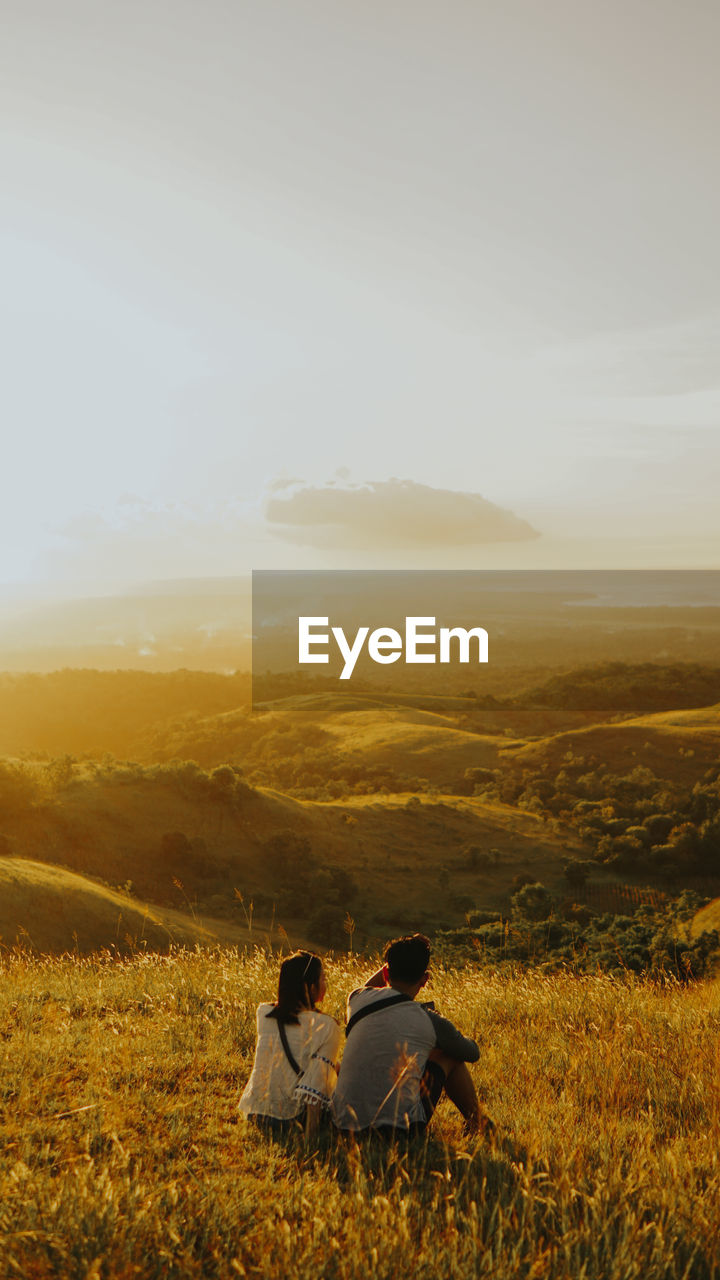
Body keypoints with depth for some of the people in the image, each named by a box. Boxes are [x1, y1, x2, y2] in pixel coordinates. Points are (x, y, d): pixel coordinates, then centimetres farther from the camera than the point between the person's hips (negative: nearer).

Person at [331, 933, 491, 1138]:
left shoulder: (359, 999, 0)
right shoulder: (430, 1022, -7)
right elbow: (473, 1053, 14)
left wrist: (393, 961, 22)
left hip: (345, 1124, 4)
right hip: (399, 1127, -3)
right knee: (449, 1054, 18)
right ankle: (478, 1125, 35)